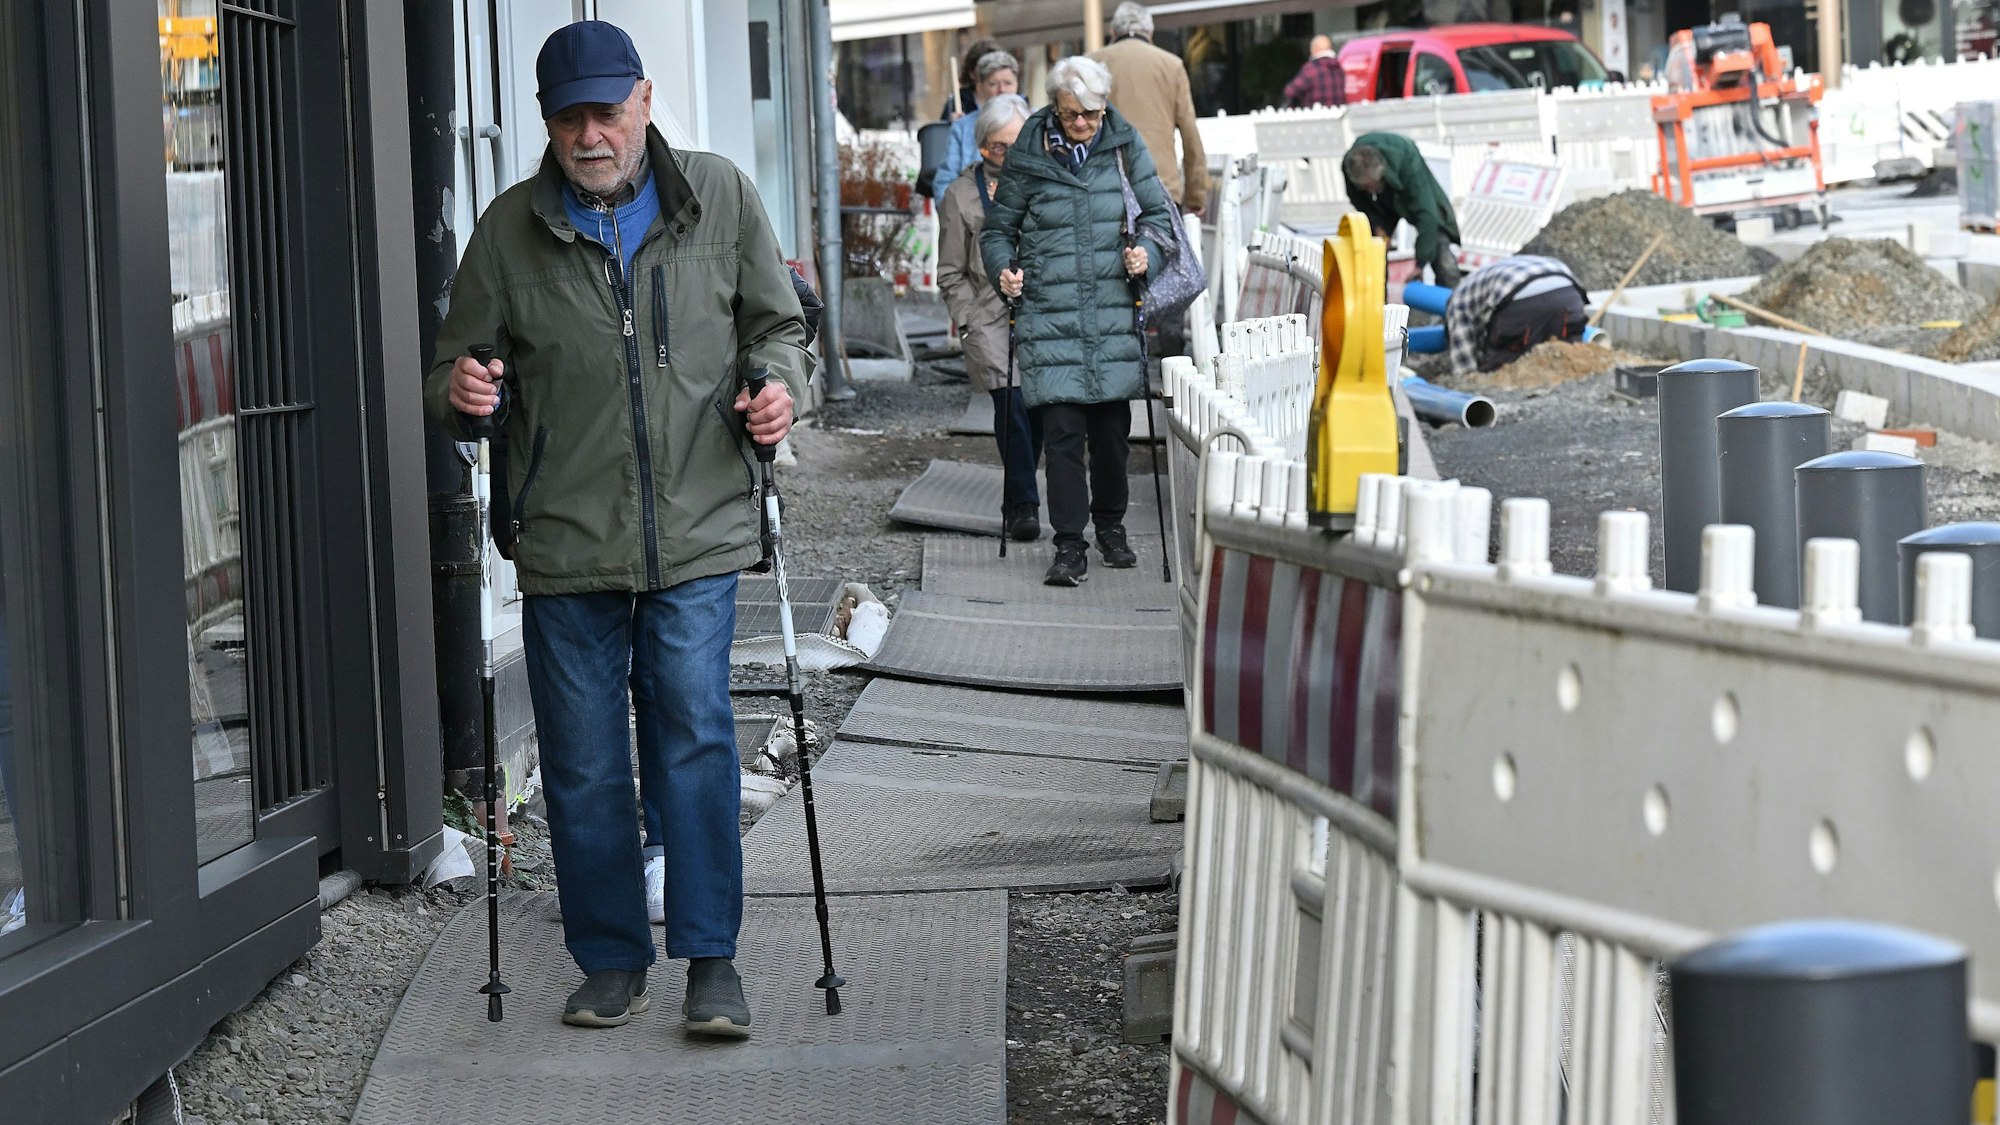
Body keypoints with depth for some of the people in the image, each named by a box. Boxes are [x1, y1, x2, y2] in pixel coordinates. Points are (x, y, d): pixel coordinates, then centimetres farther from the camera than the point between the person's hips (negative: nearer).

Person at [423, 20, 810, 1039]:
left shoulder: (720, 198, 5)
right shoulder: (509, 231, 3)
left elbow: (775, 323, 16)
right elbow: (452, 377, 9)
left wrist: (777, 383, -5)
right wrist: (460, 393, -14)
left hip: (697, 535, -1)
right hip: (565, 544, 1)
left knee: (695, 736, -8)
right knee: (584, 764, 6)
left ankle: (711, 959, 1)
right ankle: (611, 960, 19)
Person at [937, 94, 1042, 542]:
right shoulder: (962, 195, 5)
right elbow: (952, 274, 9)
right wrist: (970, 322, -1)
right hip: (991, 317, -2)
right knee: (1011, 404, -16)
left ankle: (1017, 500, 20)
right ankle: (1023, 505, -9)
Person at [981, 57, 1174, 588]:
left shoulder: (1124, 146, 4)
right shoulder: (1028, 157, 0)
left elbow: (1157, 212, 12)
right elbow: (998, 228, 10)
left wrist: (1146, 251, -8)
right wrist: (1003, 270, -8)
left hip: (1114, 313, 2)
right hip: (1049, 319, -2)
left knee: (1111, 427, 8)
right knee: (1062, 432, -6)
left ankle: (1110, 525, 28)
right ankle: (1069, 546, 0)